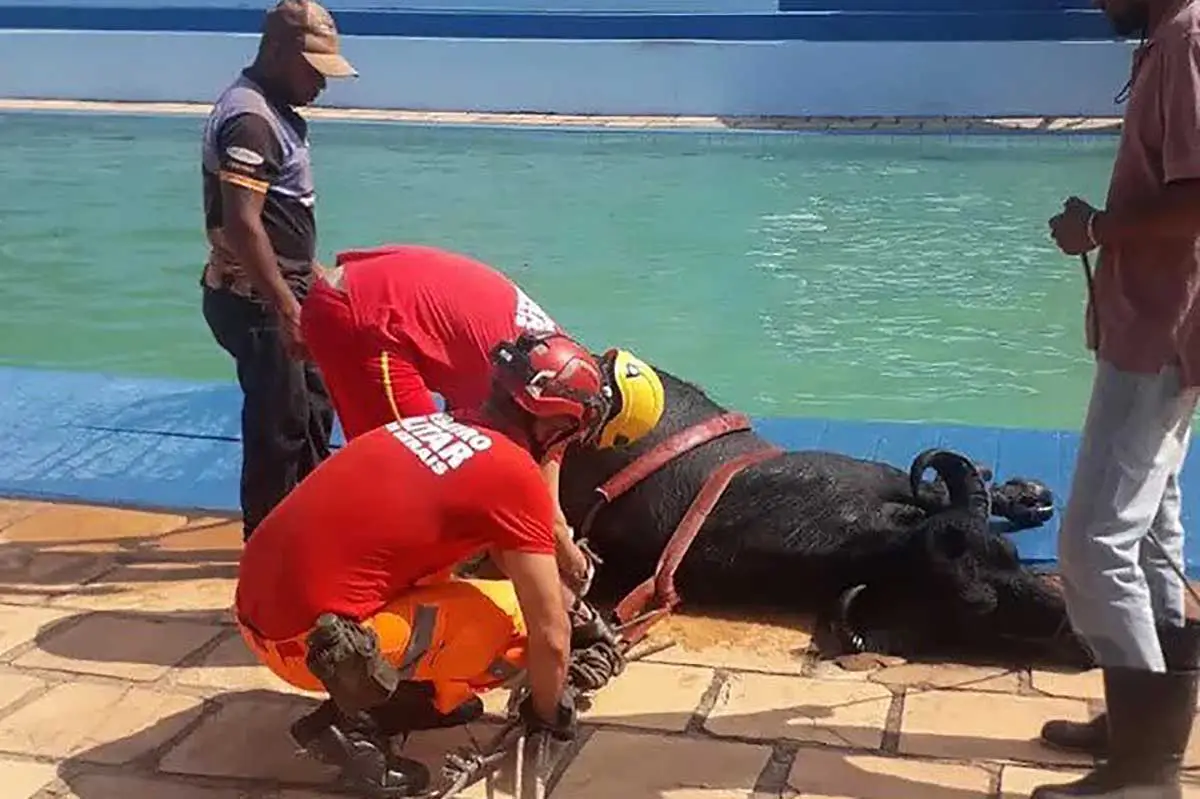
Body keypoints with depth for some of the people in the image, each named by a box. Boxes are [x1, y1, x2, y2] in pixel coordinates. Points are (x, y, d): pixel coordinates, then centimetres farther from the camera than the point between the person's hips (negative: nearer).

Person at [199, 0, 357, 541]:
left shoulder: (273, 110, 12)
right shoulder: (250, 119, -20)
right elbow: (242, 225, -28)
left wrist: (310, 276, 24)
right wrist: (285, 306, -29)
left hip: (278, 291, 10)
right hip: (256, 300, -10)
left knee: (312, 404, 20)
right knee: (278, 422, 0)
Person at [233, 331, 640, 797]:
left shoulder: (438, 425, 13)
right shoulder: (516, 474, -11)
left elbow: (507, 555, 31)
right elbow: (548, 634, -4)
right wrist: (548, 715, 15)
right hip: (312, 641, -9)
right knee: (521, 619, 0)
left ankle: (402, 689, 15)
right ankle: (355, 720, -2)